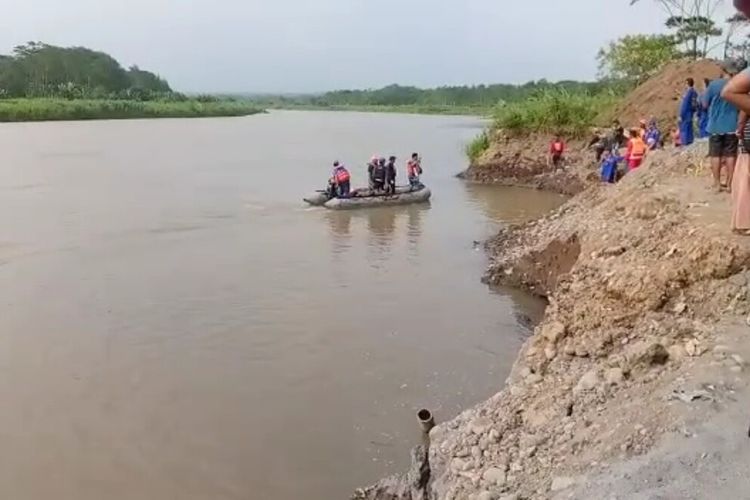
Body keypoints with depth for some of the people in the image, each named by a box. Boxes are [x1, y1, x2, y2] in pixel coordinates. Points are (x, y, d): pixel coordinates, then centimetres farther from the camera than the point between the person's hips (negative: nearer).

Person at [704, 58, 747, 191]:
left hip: (715, 126, -1)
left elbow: (705, 104, -2)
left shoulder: (714, 84, -9)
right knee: (731, 155, 8)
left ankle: (717, 183, 8)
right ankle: (729, 183, 10)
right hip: (732, 126, 2)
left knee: (716, 154, 7)